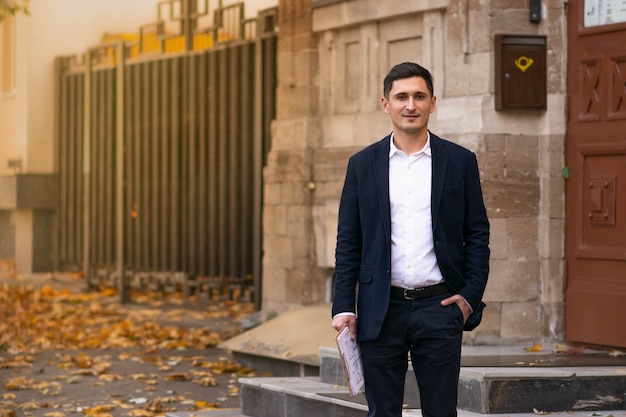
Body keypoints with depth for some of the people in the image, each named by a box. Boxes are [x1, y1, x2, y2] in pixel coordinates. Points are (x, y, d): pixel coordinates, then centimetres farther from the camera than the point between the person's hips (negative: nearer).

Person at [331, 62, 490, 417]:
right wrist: (343, 307, -1)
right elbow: (348, 242, 6)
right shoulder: (363, 164, 6)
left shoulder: (460, 161, 4)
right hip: (381, 311, 1)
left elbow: (478, 234, 6)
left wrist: (471, 296, -4)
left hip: (439, 307, -1)